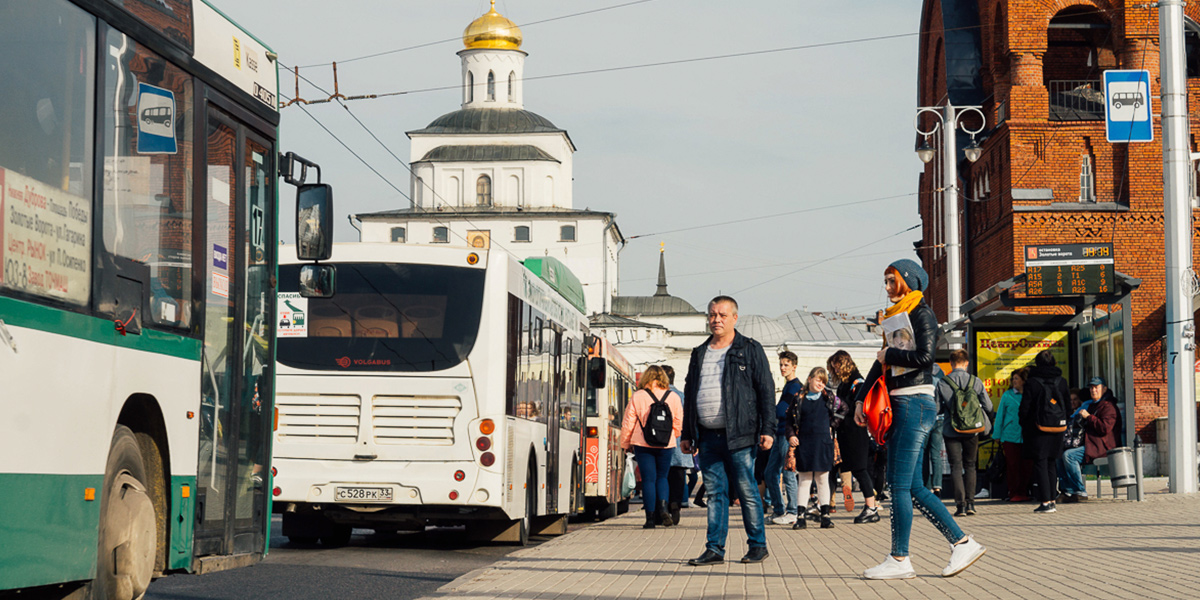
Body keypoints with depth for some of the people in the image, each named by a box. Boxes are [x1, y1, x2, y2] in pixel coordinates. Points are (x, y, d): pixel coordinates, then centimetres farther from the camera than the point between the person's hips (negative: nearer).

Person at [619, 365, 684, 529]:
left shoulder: (637, 397, -3)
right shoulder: (673, 397, 3)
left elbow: (628, 423, 0)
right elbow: (679, 424, 9)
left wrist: (625, 444, 13)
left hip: (643, 445, -2)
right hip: (666, 445, 2)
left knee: (648, 479, 3)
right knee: (661, 477, 16)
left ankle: (651, 518, -1)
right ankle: (663, 507, -8)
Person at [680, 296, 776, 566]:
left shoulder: (750, 350, 3)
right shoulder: (699, 354, 18)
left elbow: (766, 390, 0)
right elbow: (689, 394, 22)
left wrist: (767, 430, -8)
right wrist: (687, 434, 17)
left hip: (739, 435, -4)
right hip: (707, 436, 4)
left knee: (747, 491, -1)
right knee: (715, 492, 4)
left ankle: (758, 545, 9)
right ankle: (714, 549, 6)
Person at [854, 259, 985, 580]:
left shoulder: (922, 314, -6)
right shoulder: (897, 317, 20)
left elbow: (924, 356, -20)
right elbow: (881, 363, 21)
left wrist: (889, 355, -7)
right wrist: (861, 398, 13)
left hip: (916, 404, -9)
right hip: (898, 405, 9)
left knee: (901, 484, -9)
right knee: (912, 487, 6)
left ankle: (900, 559, -5)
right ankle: (963, 543, 8)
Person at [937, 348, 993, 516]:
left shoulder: (942, 383, -8)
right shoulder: (976, 381, -4)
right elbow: (988, 406, -1)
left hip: (951, 431, -2)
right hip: (972, 430, 2)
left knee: (956, 466, 4)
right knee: (970, 465, 15)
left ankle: (960, 504, -5)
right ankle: (970, 503, 10)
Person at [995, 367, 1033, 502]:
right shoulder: (1007, 395, 4)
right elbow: (1000, 415, 7)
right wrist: (998, 435, 4)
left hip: (1026, 437, 1)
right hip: (1010, 436, -1)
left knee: (1026, 465, 2)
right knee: (1013, 465, -1)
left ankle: (1023, 493, 12)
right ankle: (1014, 494, 7)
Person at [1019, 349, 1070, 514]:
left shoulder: (1032, 382, -10)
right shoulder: (1061, 381, 3)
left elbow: (1025, 408, -9)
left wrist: (1024, 427, 3)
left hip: (1037, 431, -5)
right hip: (1057, 430, 5)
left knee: (1040, 464, -2)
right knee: (1051, 464, 14)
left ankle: (1046, 501, -8)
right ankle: (1051, 499, 17)